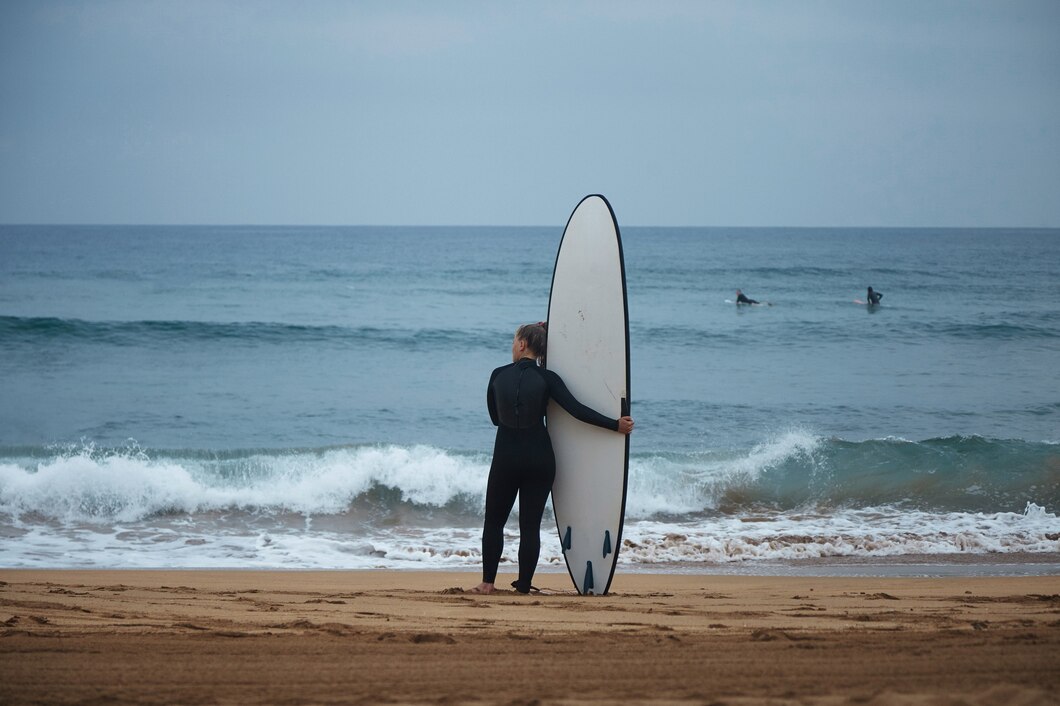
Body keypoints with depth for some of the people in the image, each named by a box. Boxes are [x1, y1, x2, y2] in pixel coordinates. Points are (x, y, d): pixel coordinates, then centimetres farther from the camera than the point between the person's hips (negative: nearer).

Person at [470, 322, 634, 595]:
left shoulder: (498, 375, 0)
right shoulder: (546, 378, -5)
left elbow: (495, 417, 10)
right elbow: (576, 409, -12)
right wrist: (615, 425, -8)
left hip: (505, 457, 0)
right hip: (539, 458, 0)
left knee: (494, 521, 13)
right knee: (530, 524, 5)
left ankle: (487, 582, 8)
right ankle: (523, 586, 5)